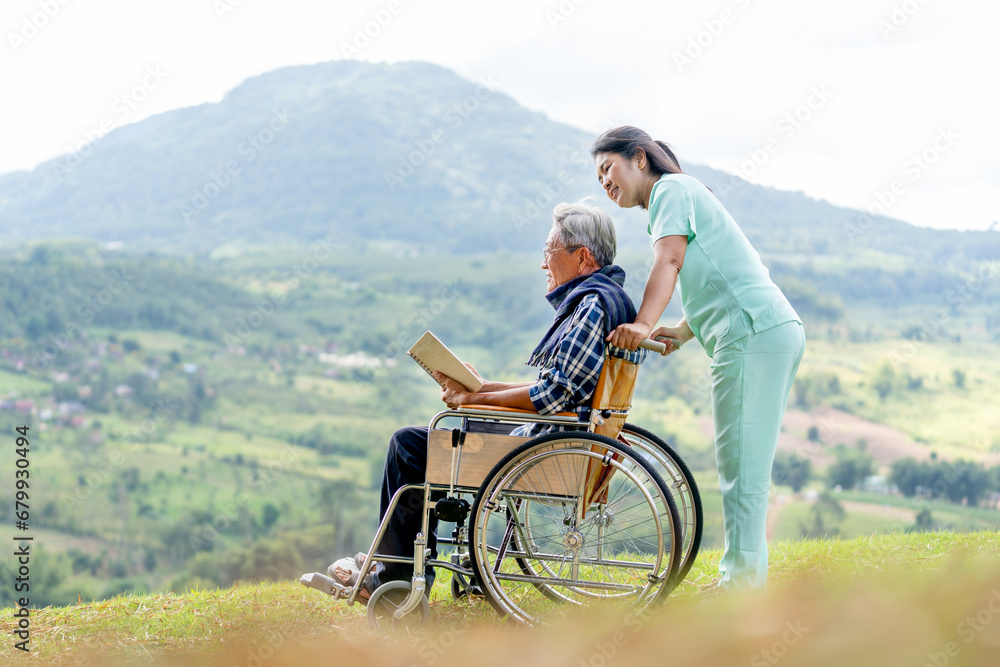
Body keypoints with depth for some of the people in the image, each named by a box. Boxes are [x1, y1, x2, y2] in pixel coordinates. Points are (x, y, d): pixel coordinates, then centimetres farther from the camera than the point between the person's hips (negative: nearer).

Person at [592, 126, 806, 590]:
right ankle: (743, 579, 12)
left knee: (741, 465, -11)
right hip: (778, 331, 10)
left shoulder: (671, 188, 1)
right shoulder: (678, 195, 29)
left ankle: (741, 582, -11)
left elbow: (669, 260, -17)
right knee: (744, 465, 10)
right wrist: (681, 332, 10)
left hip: (754, 333, -10)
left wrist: (642, 324, -29)